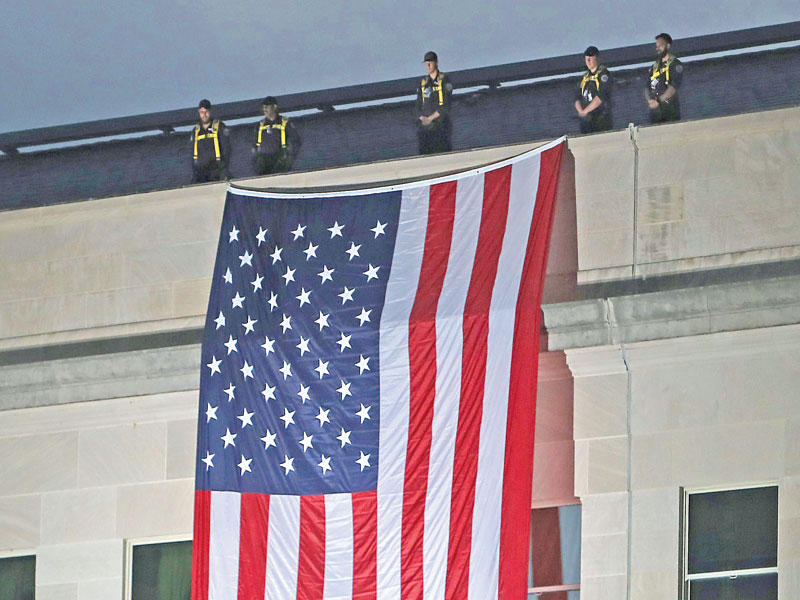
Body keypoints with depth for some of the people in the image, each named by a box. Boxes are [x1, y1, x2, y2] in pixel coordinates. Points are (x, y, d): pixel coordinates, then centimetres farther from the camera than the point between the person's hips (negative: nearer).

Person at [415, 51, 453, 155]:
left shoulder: (444, 80, 2)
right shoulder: (423, 83, 18)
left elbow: (446, 105, -7)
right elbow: (418, 104, 15)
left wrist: (431, 118, -11)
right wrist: (422, 118, -4)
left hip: (440, 123, -5)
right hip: (424, 126, 5)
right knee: (424, 152, -4)